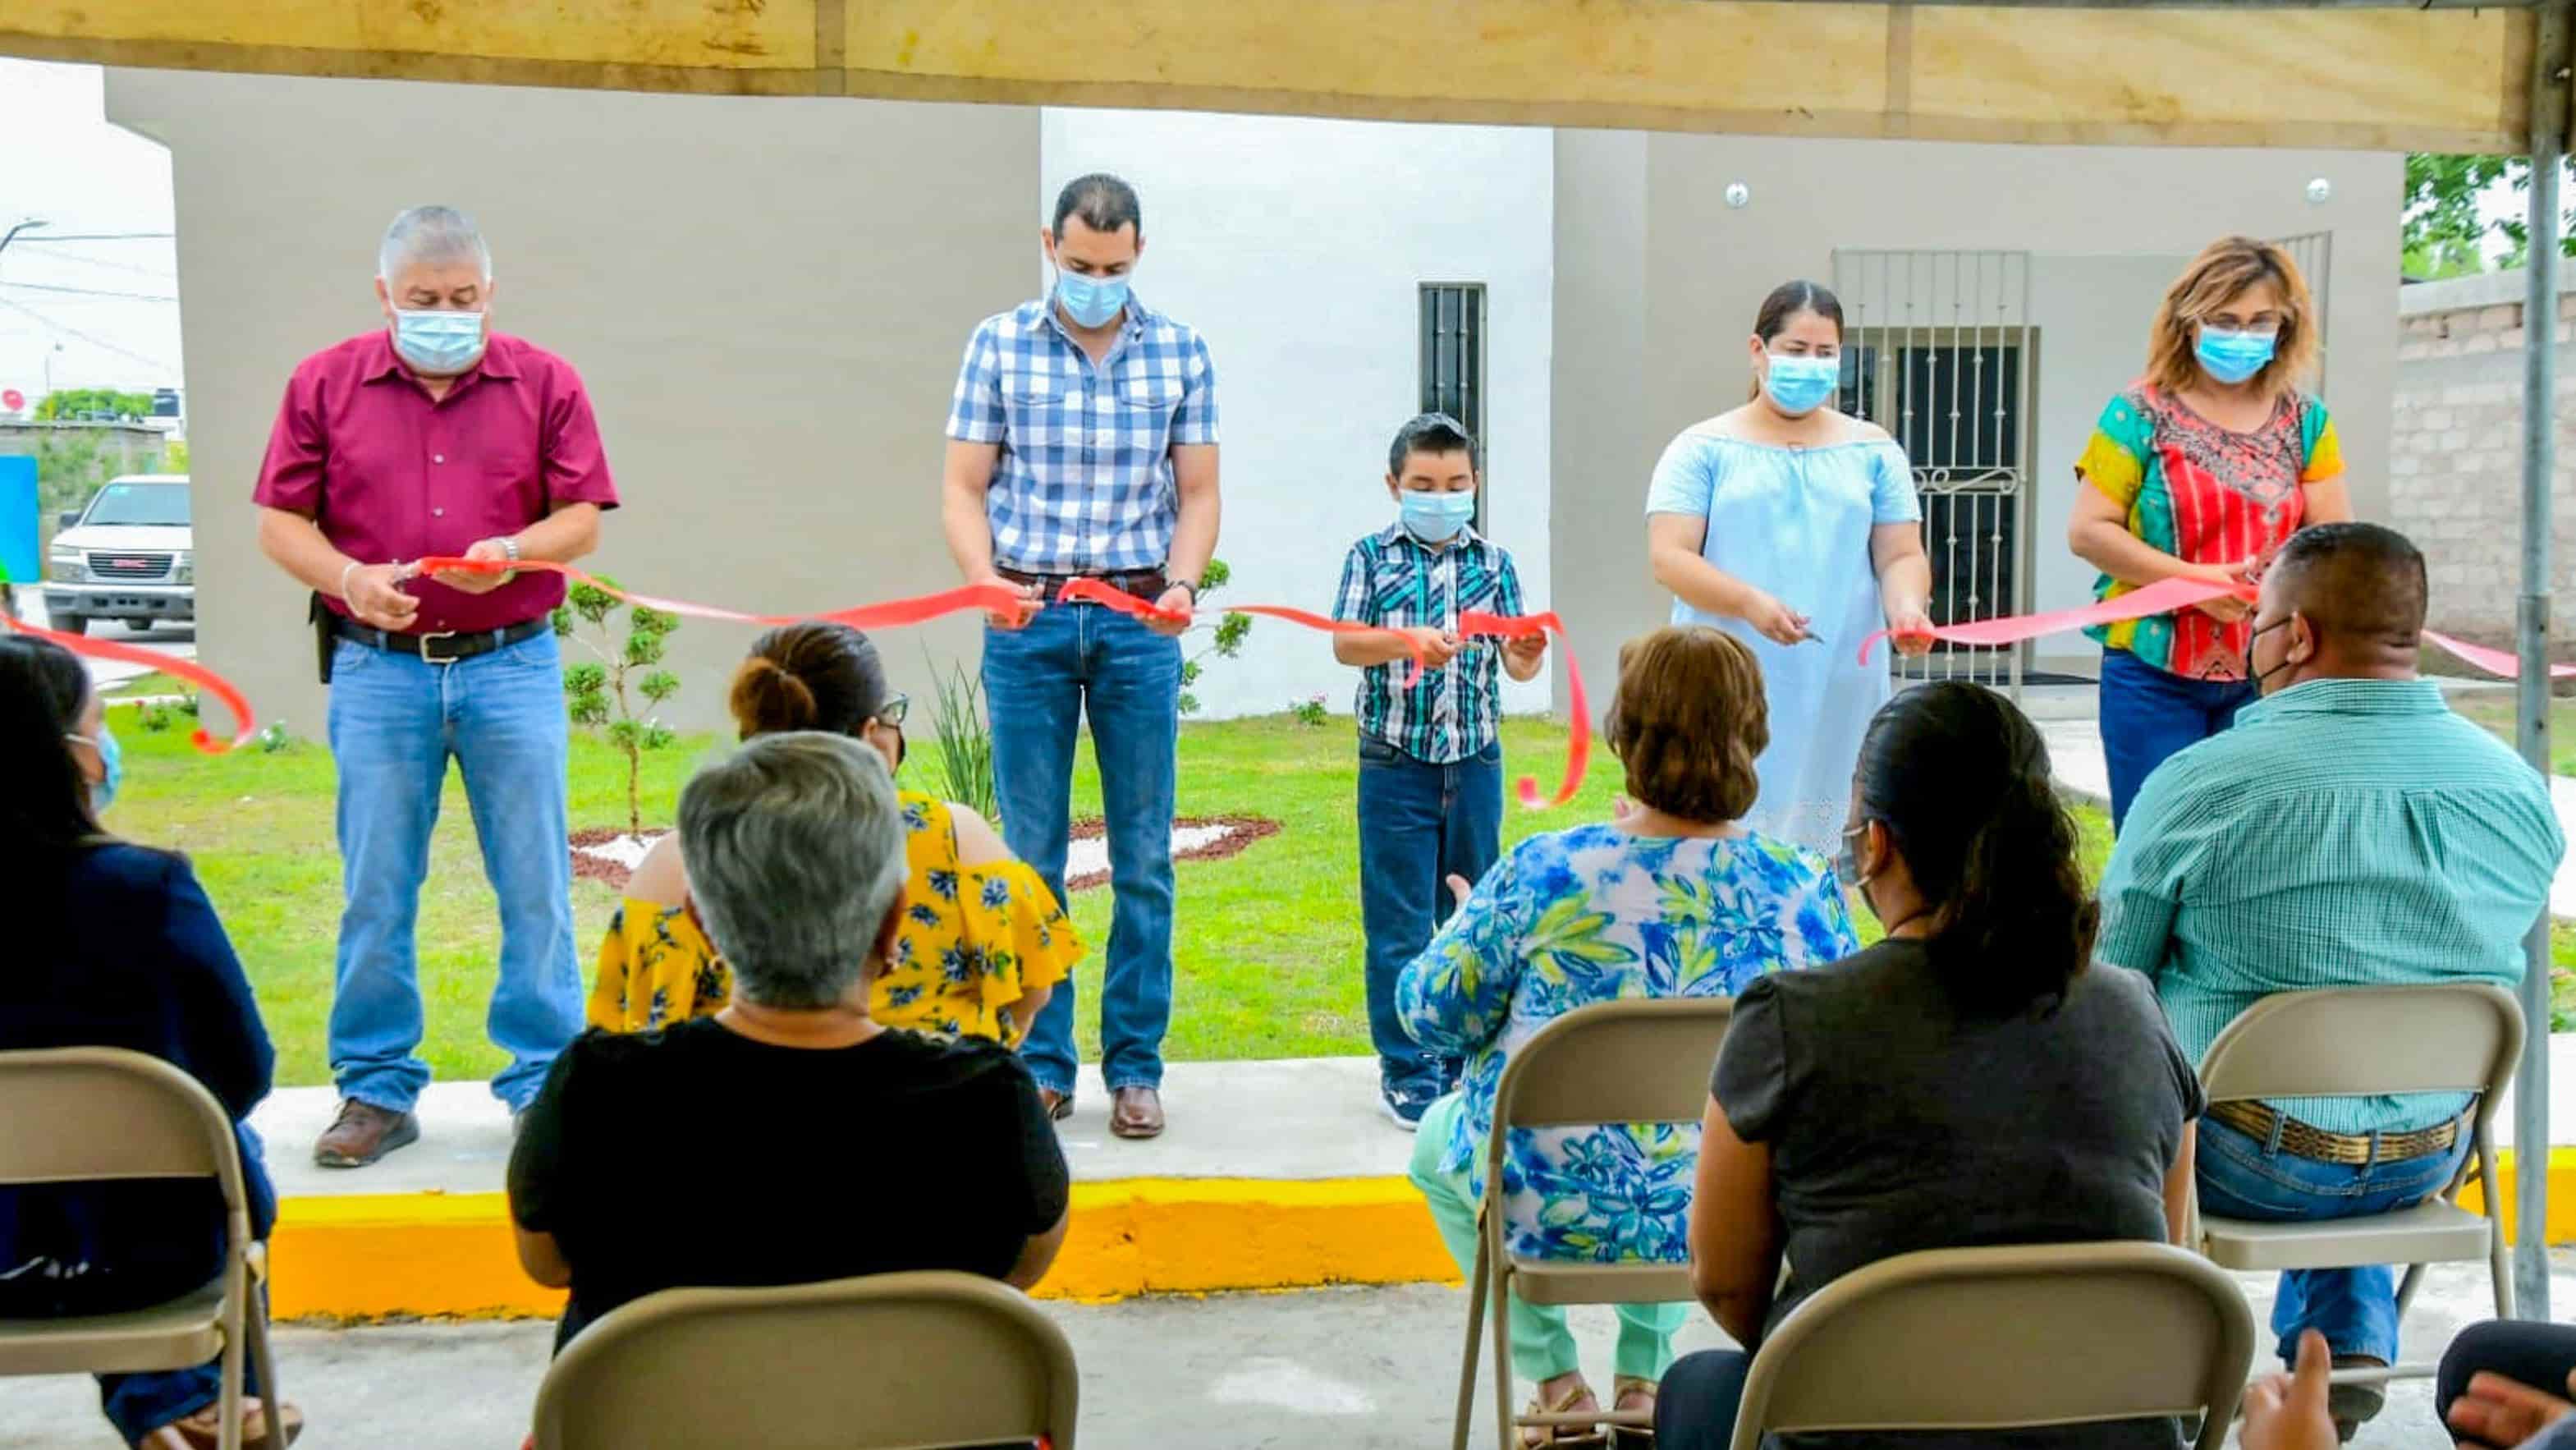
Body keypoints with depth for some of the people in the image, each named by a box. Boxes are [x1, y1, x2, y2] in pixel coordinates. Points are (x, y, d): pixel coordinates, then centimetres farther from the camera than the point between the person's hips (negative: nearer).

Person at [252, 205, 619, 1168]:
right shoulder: (325, 384, 6)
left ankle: (545, 1081, 13)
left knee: (535, 885, 2)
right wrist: (349, 577, -14)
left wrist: (514, 551, -17)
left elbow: (581, 518, 3)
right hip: (377, 668, 1)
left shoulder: (545, 383, 5)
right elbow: (280, 522, 5)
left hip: (512, 663, 0)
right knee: (375, 890, 5)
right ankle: (376, 1089, 17)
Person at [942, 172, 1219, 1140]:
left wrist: (1183, 585, -11)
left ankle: (1135, 1066, 13)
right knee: (1032, 854, 4)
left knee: (1143, 858, 3)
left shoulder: (1180, 354, 6)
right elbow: (962, 487, 3)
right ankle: (1042, 1062, 14)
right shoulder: (1000, 345, 5)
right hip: (1028, 618, 0)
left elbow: (1197, 495, 7)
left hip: (1139, 622, 1)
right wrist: (985, 579, -14)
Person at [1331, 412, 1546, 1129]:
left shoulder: (1493, 561, 7)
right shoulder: (1371, 557, 1)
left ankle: (1463, 1055, 23)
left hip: (1475, 760, 3)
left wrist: (1529, 654, -20)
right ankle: (1406, 1070, 9)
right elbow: (1344, 643, -8)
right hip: (1395, 763, -3)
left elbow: (1515, 663, 3)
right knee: (1399, 923, 0)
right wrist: (1409, 643, -25)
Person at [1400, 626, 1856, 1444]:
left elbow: (1433, 1016, -8)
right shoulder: (1805, 889, -15)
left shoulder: (1543, 874, -21)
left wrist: (1467, 922, 14)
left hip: (1554, 1216, -3)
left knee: (1438, 1142, 31)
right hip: (1733, 1223, 3)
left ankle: (1557, 1384, 28)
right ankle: (1644, 1379, 35)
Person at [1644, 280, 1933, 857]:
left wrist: (1906, 608, -13)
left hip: (1839, 693, 2)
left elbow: (1901, 555, 10)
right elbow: (1668, 559, -4)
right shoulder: (1705, 449, 5)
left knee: (1821, 851, 1)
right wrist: (1750, 602, -21)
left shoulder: (1871, 450, 15)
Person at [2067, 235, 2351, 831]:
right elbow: (2087, 531, -7)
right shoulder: (2141, 414, -3)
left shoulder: (2304, 422, 9)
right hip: (2155, 671, -3)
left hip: (2265, 675, 3)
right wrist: (2195, 579, -15)